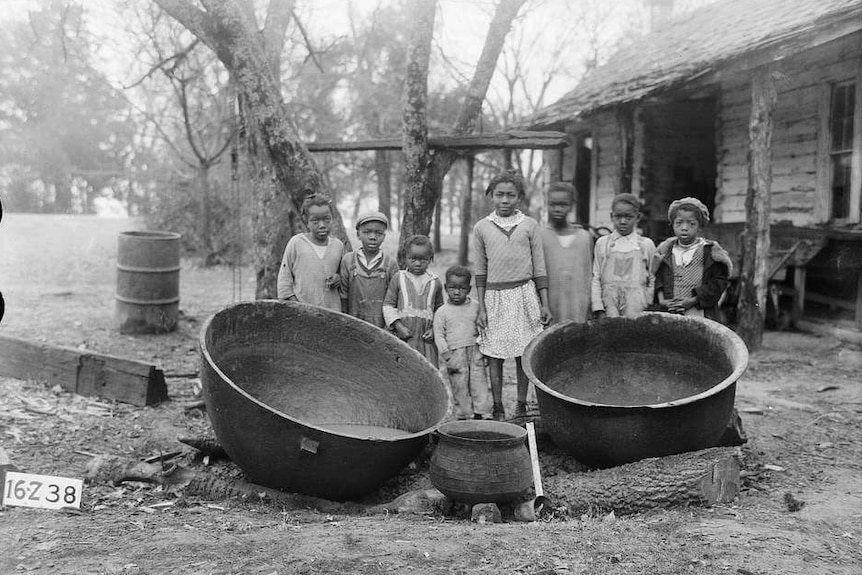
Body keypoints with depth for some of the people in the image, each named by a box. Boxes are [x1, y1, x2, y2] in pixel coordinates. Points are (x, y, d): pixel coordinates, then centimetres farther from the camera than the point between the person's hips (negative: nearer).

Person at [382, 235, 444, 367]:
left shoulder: (434, 282, 9)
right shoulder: (398, 278, 4)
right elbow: (388, 305, 3)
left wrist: (434, 329, 0)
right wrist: (399, 327, -8)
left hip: (426, 337, 2)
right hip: (403, 336, -1)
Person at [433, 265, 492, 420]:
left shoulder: (476, 307, 8)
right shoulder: (442, 312, 2)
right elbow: (439, 335, -1)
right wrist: (446, 355, -11)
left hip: (475, 351, 2)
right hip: (454, 354, -1)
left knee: (479, 384, -1)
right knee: (459, 387, 3)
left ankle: (482, 415, 5)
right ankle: (463, 417, 12)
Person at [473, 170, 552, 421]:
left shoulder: (530, 225, 3)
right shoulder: (481, 227, 4)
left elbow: (539, 267, 6)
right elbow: (480, 271, 6)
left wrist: (545, 304, 4)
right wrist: (481, 308, 3)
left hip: (524, 294, 0)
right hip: (494, 296, 0)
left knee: (524, 353, 4)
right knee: (494, 355, 2)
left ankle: (521, 405, 16)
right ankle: (497, 407, 12)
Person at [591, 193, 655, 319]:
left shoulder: (646, 244, 7)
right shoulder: (602, 243, 7)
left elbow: (653, 280, 9)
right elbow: (595, 278, 6)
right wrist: (599, 311, -1)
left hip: (637, 307, 0)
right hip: (610, 306, 0)